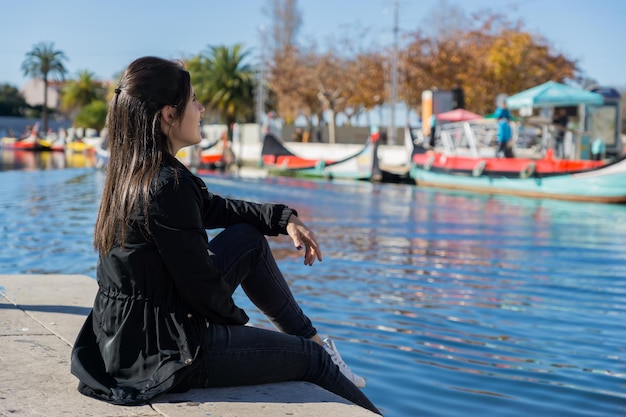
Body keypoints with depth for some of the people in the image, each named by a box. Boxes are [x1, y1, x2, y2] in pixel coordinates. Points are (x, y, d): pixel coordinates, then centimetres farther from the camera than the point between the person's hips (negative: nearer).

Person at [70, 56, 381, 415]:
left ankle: (313, 339, 27)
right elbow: (200, 286, -19)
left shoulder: (131, 172, 4)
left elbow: (212, 208, 17)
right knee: (309, 358, 7)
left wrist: (284, 218, 10)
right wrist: (236, 316, 1)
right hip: (162, 356, -9)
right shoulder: (168, 185, -25)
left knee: (249, 238, 17)